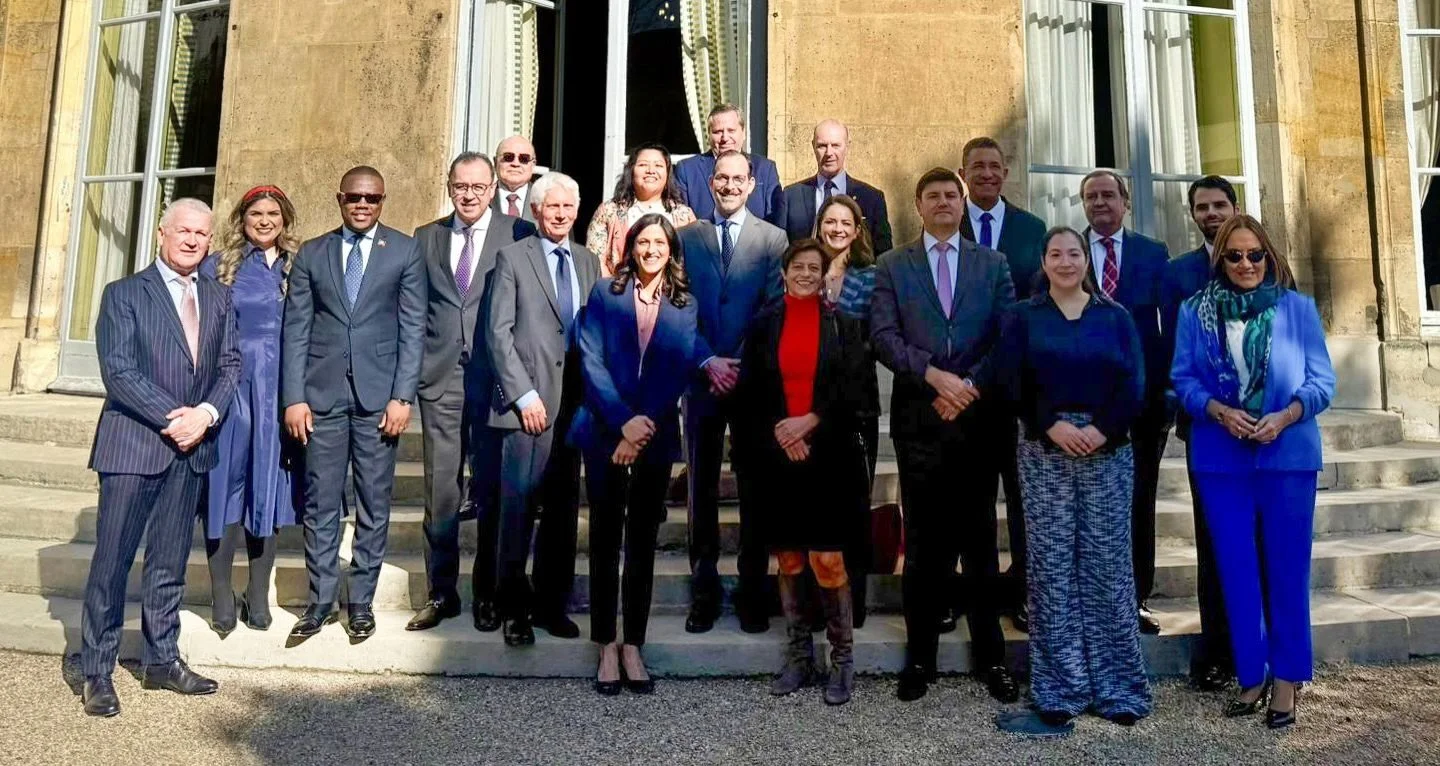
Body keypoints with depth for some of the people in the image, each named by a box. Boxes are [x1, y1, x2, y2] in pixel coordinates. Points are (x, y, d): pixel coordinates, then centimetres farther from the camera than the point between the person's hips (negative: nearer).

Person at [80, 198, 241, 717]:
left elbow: (230, 364, 7)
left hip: (193, 447, 4)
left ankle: (162, 660, 22)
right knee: (112, 560, 0)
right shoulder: (124, 294, 0)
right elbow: (118, 370, -9)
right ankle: (96, 671, 12)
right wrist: (170, 418, -14)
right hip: (133, 444, -4)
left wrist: (205, 413, -9)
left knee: (169, 562, 12)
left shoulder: (219, 299, 12)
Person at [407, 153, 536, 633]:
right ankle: (441, 593, 20)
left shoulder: (518, 235, 2)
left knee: (491, 493, 5)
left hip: (495, 379, -2)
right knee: (440, 493, 7)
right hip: (440, 379, 3)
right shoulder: (425, 238, 12)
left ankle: (487, 595, 18)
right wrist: (411, 369, 4)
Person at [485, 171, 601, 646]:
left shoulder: (589, 263, 15)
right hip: (527, 402, -4)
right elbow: (498, 333, -3)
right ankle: (514, 608, 9)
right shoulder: (512, 258, 3)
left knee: (564, 507, 8)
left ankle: (552, 603, 19)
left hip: (574, 403, 4)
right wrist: (524, 395, -10)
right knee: (519, 505, -4)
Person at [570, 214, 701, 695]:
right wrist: (624, 421, -14)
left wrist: (644, 425, -11)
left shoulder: (685, 306, 9)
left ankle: (633, 646, 16)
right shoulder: (605, 294, 4)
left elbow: (680, 371, 0)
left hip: (656, 436, 2)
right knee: (605, 540, 3)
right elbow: (592, 362, -4)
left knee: (642, 543, 7)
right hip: (606, 433, -1)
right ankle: (607, 647, 12)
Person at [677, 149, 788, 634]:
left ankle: (753, 594, 16)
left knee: (755, 489, 5)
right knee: (701, 489, 6)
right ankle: (704, 592, 16)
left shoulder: (772, 239, 4)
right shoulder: (686, 237, 8)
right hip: (702, 377, 1)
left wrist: (741, 366, -11)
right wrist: (708, 362, -9)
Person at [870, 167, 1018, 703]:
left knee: (979, 538, 7)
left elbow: (1008, 336, 4)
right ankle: (920, 657, 16)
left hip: (977, 416, 1)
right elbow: (883, 336, -3)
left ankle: (990, 657, 18)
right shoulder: (893, 266, 9)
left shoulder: (992, 263, 12)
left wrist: (970, 385, -9)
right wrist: (934, 375, -15)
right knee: (923, 542, 5)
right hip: (918, 418, 0)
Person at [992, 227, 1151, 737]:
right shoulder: (1023, 317, 9)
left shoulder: (1115, 317, 11)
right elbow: (1010, 383, -1)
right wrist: (1052, 426, -14)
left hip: (1108, 452, 1)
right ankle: (1059, 693, 7)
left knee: (1107, 566, 2)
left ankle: (1116, 688, 13)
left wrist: (1101, 430, -13)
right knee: (1052, 569, 0)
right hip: (1044, 454, 0)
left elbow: (1134, 385, 2)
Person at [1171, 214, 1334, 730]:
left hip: (1288, 456, -1)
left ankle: (1287, 678, 20)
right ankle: (1251, 674, 23)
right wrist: (1219, 411, -16)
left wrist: (1286, 415, -18)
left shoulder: (1299, 308, 2)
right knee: (1236, 568, 8)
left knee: (1287, 567, 6)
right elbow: (1182, 379, 1)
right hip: (1220, 459, 1)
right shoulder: (1195, 311, 4)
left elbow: (1323, 381, -1)